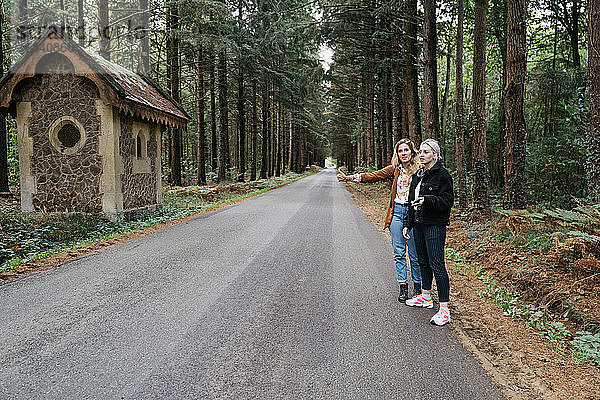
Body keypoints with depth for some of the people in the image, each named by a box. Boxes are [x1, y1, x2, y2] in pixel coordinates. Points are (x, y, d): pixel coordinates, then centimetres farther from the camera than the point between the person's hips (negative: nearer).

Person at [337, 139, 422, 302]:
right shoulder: (394, 169, 7)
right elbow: (374, 176, 1)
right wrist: (350, 177, -7)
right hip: (396, 212, 3)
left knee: (414, 254, 4)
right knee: (399, 253, 5)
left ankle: (417, 285, 20)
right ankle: (402, 286, 15)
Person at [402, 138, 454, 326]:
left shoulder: (442, 175, -10)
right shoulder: (418, 175, 15)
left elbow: (447, 200, -15)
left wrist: (427, 200, -28)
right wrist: (408, 224, 18)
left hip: (435, 226, -8)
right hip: (419, 225, 8)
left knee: (436, 265, -10)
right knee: (423, 262, 18)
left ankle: (444, 309, -6)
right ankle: (426, 297, 34)